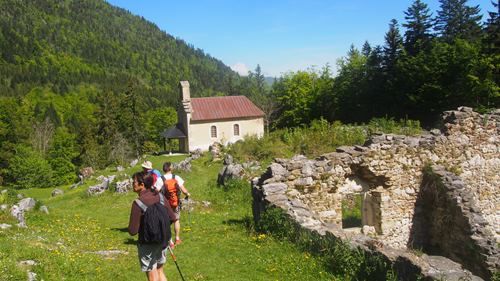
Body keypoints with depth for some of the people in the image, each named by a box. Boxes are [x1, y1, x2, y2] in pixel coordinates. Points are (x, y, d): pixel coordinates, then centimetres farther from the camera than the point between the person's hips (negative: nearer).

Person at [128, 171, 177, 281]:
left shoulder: (138, 203, -22)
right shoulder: (160, 197, -6)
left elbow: (132, 231, -19)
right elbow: (172, 218, 2)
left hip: (147, 244, -5)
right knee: (160, 272, 24)